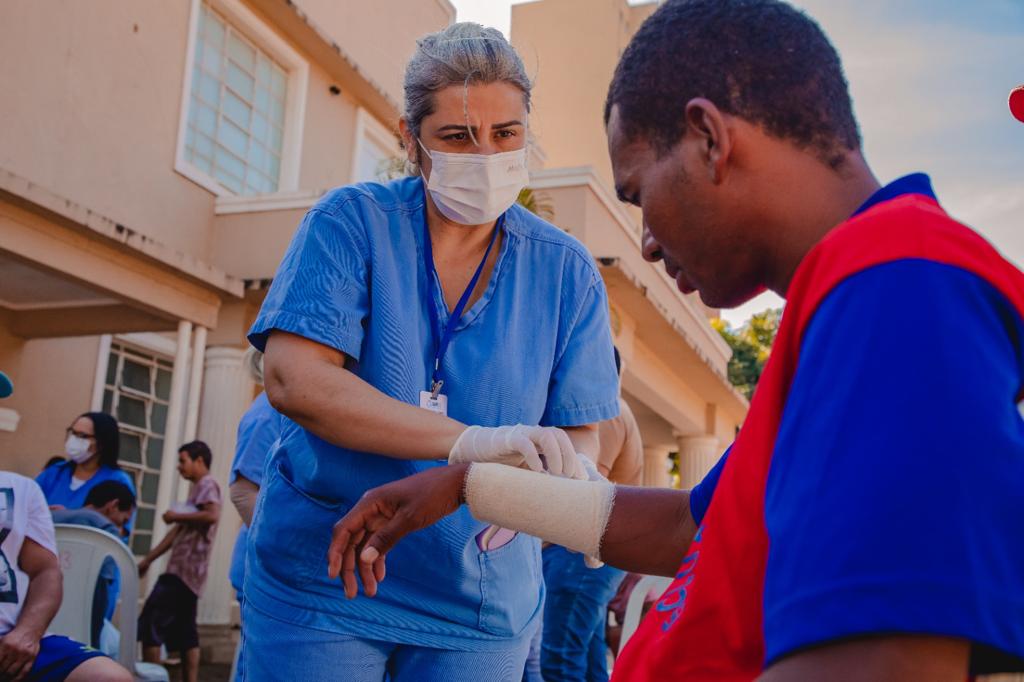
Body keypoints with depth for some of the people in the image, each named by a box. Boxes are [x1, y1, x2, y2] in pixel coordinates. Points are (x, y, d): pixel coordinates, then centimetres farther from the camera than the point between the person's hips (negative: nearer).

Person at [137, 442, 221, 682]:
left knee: (150, 624, -10)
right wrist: (148, 560, 21)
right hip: (186, 570, 10)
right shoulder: (199, 488, 23)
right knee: (185, 633, 7)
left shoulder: (207, 484, -5)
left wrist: (177, 516, -14)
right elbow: (178, 533, 23)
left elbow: (212, 515, -25)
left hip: (184, 570, -10)